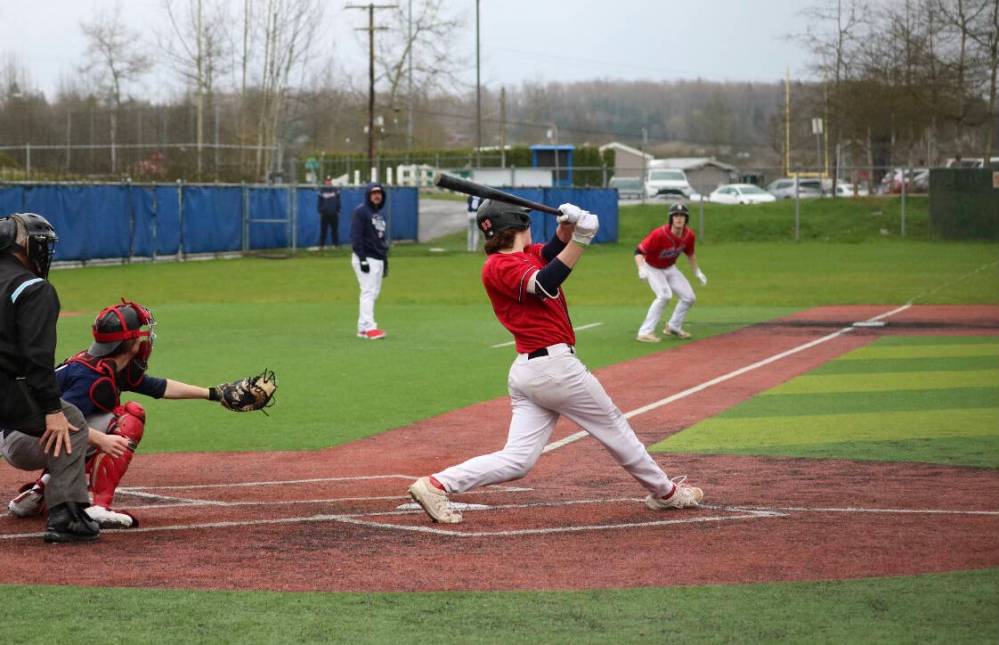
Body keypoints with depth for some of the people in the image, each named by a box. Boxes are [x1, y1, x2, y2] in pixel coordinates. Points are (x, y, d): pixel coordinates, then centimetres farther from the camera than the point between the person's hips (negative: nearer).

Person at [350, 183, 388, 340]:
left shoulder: (380, 215, 19)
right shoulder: (361, 212, -7)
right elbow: (356, 236, -15)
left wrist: (385, 262, 21)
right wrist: (362, 259, -21)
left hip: (378, 259, 9)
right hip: (366, 258, -9)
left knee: (374, 292, 7)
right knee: (368, 292, -13)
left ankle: (362, 328, 11)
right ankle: (369, 327, -18)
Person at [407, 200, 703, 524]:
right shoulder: (500, 266, -12)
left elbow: (554, 248, 12)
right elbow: (544, 285, -27)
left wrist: (569, 224, -10)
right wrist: (580, 240, -32)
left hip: (524, 371, 9)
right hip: (554, 364, -9)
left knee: (517, 460, 1)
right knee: (614, 427, 10)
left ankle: (437, 484, -9)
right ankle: (665, 491, 25)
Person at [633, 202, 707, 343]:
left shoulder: (689, 235, -14)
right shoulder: (659, 234, -33)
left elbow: (690, 253, 9)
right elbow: (639, 251, -31)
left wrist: (697, 272, 10)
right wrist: (641, 269, -46)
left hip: (670, 268, 7)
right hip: (653, 268, -7)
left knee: (689, 297, 4)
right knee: (664, 295, -28)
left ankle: (673, 327, 27)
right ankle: (645, 332, -26)